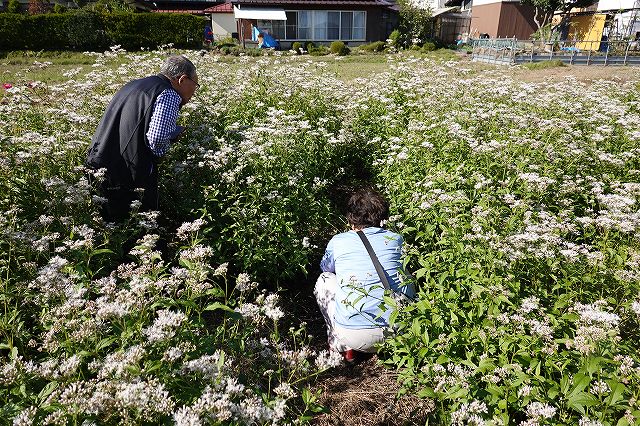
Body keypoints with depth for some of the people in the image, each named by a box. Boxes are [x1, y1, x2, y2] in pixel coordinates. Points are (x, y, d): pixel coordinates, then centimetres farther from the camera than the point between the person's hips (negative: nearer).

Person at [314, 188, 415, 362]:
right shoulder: (395, 240, 7)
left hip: (352, 336, -2)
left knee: (325, 279, 22)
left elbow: (326, 267, 28)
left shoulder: (337, 242, 4)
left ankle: (341, 345, 16)